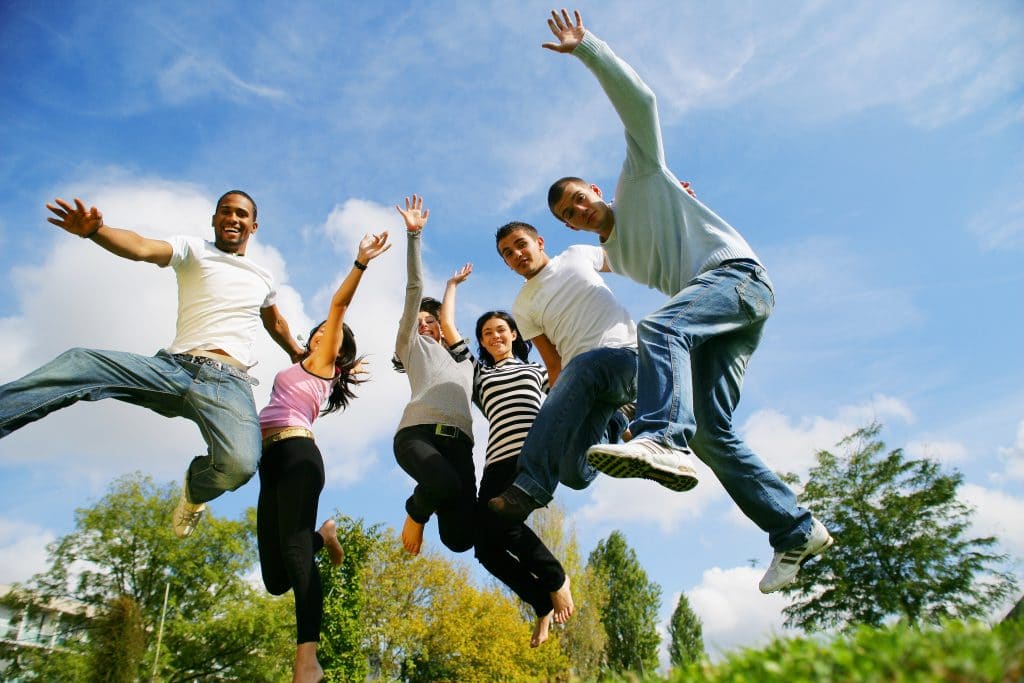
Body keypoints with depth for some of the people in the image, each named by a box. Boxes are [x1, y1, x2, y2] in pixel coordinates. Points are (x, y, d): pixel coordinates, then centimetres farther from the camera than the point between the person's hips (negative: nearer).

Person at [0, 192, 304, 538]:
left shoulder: (263, 278, 23)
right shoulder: (192, 250, 12)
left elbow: (275, 322, 42)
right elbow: (140, 247, -8)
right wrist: (94, 230, -28)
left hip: (229, 383, 0)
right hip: (174, 366, 0)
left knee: (240, 464, -29)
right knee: (78, 363, -25)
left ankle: (196, 488, 7)